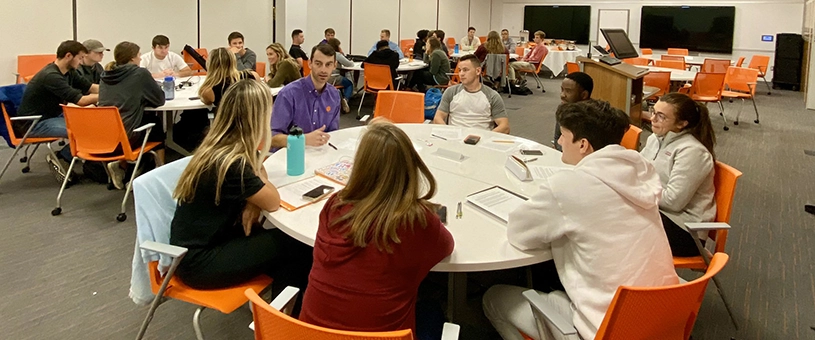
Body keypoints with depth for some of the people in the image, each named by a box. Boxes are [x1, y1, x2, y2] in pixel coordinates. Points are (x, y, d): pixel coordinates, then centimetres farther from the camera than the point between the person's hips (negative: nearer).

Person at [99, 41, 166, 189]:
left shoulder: (105, 76, 10)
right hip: (125, 139, -5)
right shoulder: (140, 74, -5)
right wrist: (144, 98, 20)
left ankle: (120, 165, 19)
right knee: (156, 122, 23)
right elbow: (159, 100, 2)